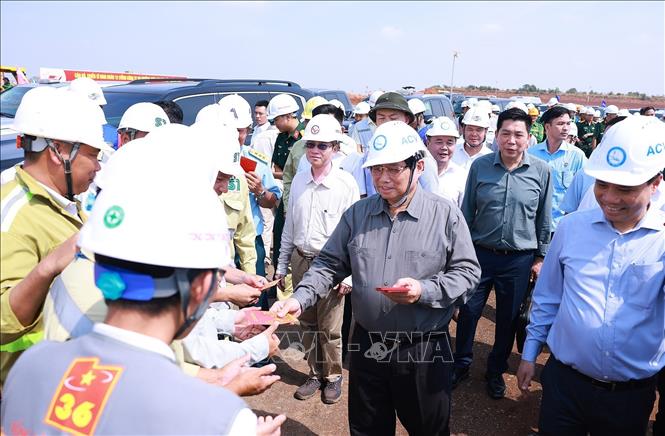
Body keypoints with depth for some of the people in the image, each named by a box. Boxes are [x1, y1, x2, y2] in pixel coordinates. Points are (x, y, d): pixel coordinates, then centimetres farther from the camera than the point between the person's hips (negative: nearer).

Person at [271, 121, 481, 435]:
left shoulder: (445, 214, -7)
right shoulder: (357, 214, 1)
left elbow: (467, 271, -6)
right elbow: (329, 265, 3)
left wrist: (424, 291, -21)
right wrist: (299, 299, -12)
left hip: (423, 350, -2)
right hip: (366, 347, 3)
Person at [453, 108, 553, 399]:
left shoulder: (541, 171, -6)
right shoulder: (480, 166, -5)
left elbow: (544, 220, 3)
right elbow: (467, 212, 2)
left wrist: (540, 257, 5)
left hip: (519, 259, 0)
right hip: (480, 253, 0)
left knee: (508, 319, 14)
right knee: (468, 312, 9)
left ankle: (496, 371, 36)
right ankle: (461, 365, 32)